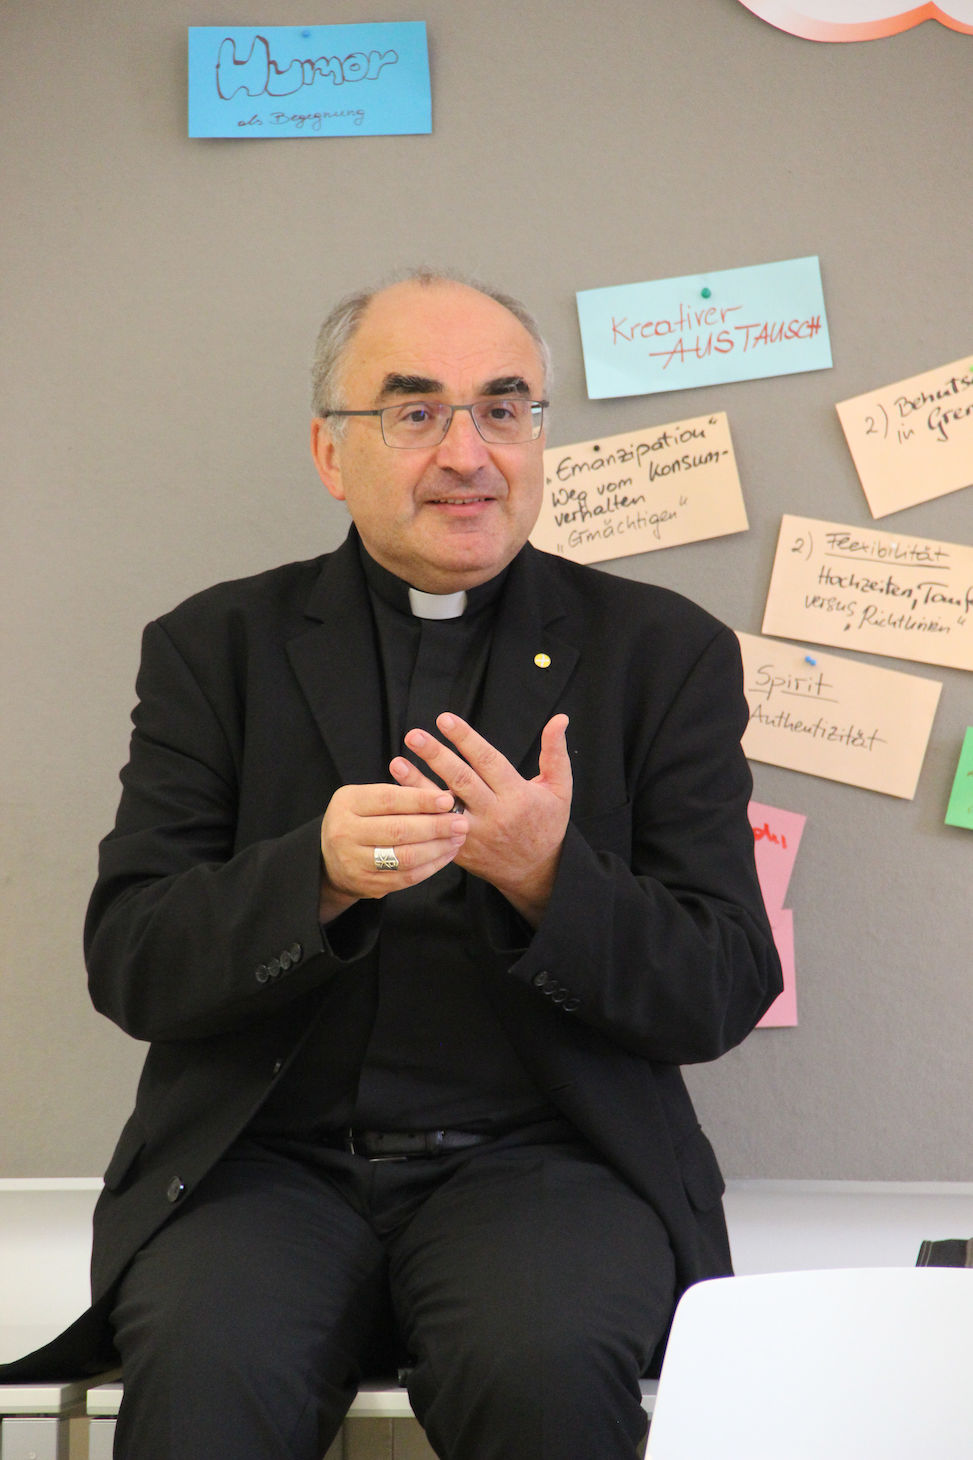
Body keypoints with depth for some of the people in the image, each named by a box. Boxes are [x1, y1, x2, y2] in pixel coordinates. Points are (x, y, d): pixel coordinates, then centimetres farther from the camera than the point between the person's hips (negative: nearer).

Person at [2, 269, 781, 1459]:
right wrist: (319, 874, -19)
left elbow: (724, 993, 4)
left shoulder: (663, 652, 9)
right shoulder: (214, 647, 10)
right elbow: (127, 967, 1)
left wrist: (552, 880, -17)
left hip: (541, 1157, 1)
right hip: (264, 1158, 0)